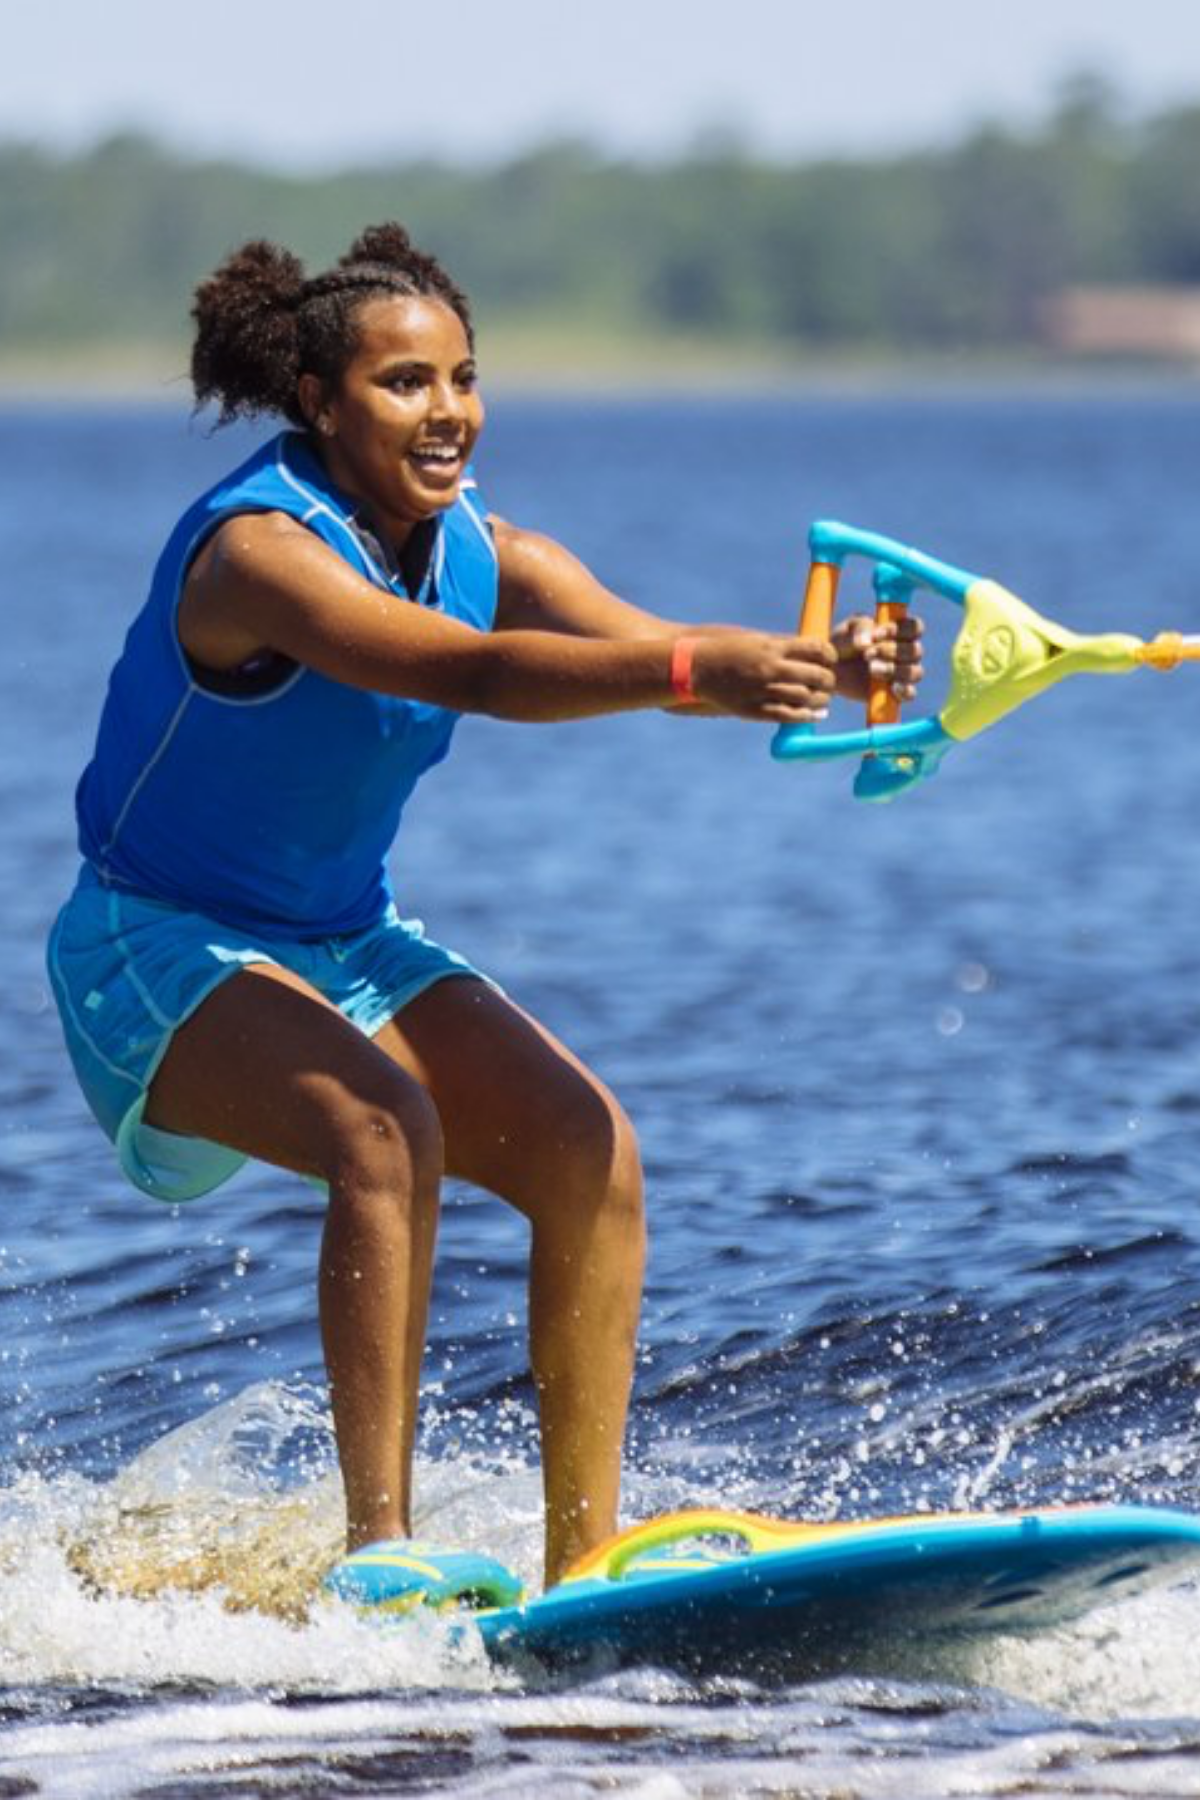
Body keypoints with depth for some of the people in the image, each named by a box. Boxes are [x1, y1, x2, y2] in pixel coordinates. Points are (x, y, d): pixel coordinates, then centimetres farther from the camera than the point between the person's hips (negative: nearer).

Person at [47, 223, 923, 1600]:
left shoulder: (487, 555, -1)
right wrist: (694, 670, -52)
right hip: (159, 949, -7)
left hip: (346, 945, 8)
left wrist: (825, 667, -38)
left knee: (586, 1149, -12)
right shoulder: (259, 549, -24)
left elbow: (653, 652, -18)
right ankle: (379, 1544, -33)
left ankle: (586, 1558, -9)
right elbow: (470, 672, -40)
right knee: (387, 1128, -33)